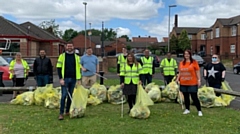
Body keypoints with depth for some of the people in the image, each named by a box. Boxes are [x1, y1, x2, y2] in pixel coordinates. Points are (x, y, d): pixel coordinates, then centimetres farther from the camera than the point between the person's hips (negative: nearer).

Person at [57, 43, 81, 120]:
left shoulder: (76, 57, 10)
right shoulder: (62, 56, 2)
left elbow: (79, 68, 11)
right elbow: (59, 68, -1)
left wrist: (79, 79, 4)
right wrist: (61, 79, -9)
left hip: (73, 79, 3)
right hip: (65, 79, -3)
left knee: (71, 96, 7)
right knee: (64, 96, -7)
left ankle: (67, 111, 18)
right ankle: (61, 113, -2)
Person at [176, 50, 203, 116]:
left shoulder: (194, 62, -2)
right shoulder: (181, 63, 8)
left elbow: (197, 72, -2)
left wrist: (199, 80, -8)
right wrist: (178, 78, 5)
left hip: (192, 83, -4)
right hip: (183, 83, 4)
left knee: (194, 97, -3)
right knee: (186, 97, 13)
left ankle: (199, 110, 7)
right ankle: (187, 109, 27)